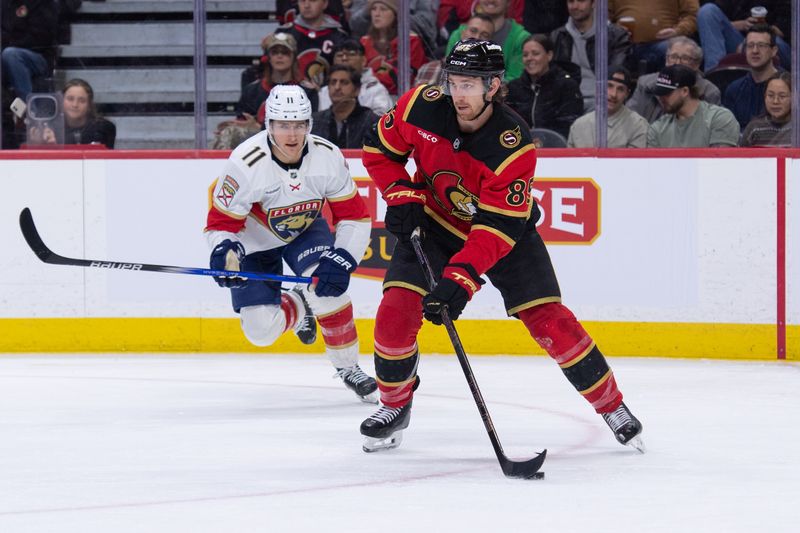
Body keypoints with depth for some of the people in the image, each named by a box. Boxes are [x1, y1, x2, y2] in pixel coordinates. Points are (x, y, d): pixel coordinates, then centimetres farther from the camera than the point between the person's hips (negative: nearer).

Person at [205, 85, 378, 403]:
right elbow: (221, 222, -23)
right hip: (255, 239, -1)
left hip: (304, 229, 1)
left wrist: (342, 260, -29)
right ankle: (295, 308, 27)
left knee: (327, 284, -30)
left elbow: (355, 217, -15)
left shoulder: (327, 156, -23)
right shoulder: (245, 164, -32)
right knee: (261, 330, -11)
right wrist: (224, 252, -44)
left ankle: (347, 366, -10)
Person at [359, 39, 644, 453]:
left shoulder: (514, 146, -31)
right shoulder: (421, 107, -22)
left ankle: (612, 406, 7)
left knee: (548, 319, -10)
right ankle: (394, 406, 7)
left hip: (507, 227, -2)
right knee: (397, 308, -16)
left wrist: (460, 278, -41)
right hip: (433, 221, 2)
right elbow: (379, 148, -3)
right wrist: (401, 195, -18)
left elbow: (498, 226, -32)